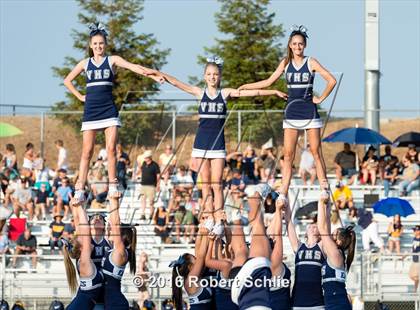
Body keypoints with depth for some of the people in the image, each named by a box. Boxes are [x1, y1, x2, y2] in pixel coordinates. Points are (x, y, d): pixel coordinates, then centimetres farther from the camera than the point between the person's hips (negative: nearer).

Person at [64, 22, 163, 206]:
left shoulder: (112, 60, 3)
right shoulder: (85, 64, 10)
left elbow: (133, 67, -14)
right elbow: (68, 80, 21)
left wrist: (151, 74, -29)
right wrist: (80, 96, 10)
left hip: (108, 110, -1)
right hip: (90, 111, 1)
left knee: (111, 149, -9)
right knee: (87, 151, -2)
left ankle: (113, 186, -3)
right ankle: (80, 191, -4)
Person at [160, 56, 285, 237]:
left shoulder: (225, 93, 3)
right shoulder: (200, 93, 5)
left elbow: (251, 92, -1)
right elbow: (177, 84, 0)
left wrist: (273, 92, -4)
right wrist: (161, 75, -11)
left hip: (218, 144, -1)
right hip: (201, 143, 1)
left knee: (216, 185, -4)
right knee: (205, 184, 2)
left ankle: (219, 221, -6)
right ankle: (209, 220, 4)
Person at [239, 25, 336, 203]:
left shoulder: (311, 63, -2)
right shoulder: (286, 63, 8)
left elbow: (331, 81, -6)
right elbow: (269, 82, 14)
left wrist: (321, 99, -6)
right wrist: (246, 87, 13)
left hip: (309, 112, -3)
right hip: (292, 113, 3)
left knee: (316, 152, -3)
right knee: (288, 154, -2)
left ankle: (325, 188, 0)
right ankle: (284, 192, -3)